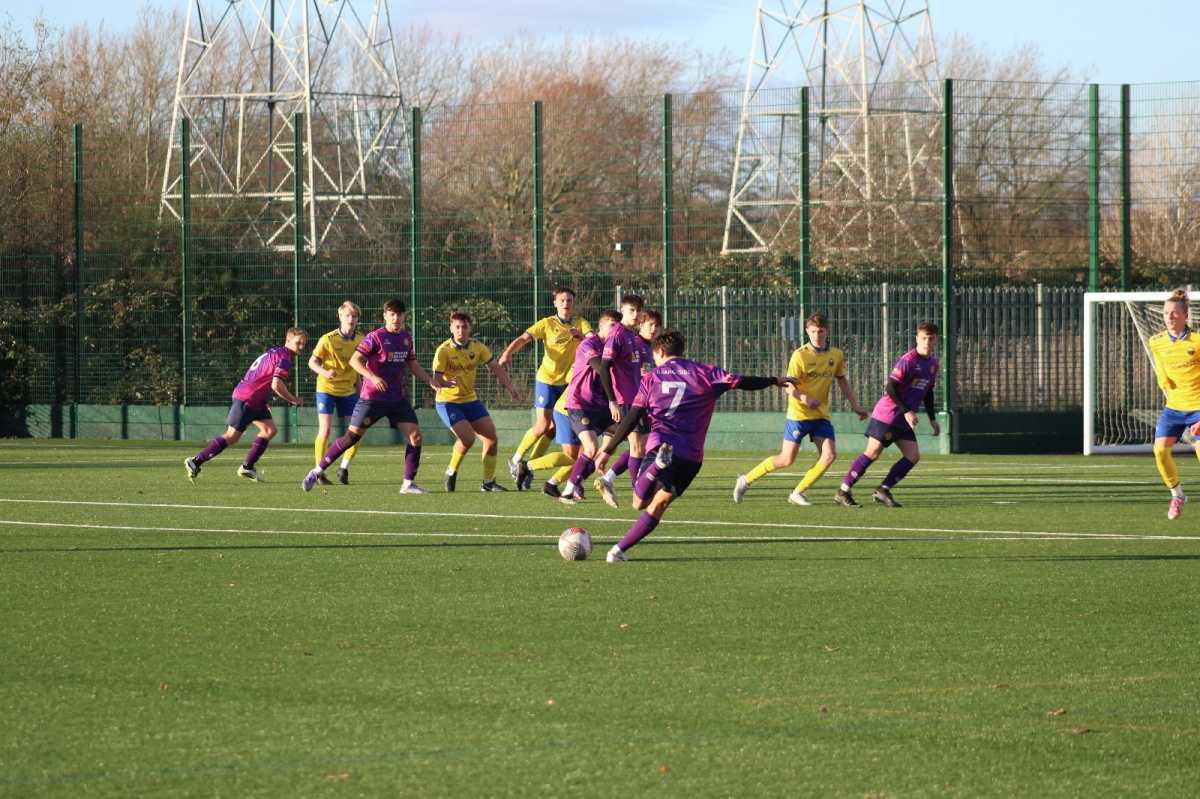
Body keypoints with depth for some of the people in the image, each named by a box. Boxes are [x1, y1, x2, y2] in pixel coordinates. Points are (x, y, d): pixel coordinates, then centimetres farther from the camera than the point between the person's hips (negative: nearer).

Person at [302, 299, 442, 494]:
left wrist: (430, 379, 7)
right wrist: (372, 377, -30)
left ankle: (408, 483, 1)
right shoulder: (375, 337, -10)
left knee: (415, 436, -7)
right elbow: (355, 360, -16)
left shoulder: (406, 337, 10)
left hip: (398, 398, 6)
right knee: (353, 436, -6)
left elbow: (412, 364, 22)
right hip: (372, 397, -6)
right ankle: (317, 471, 6)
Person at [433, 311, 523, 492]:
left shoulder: (477, 347, -1)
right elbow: (436, 378, -19)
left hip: (470, 400, 6)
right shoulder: (444, 350, -15)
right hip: (448, 402, -6)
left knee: (492, 438, 1)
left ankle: (488, 482, 13)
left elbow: (496, 367, 5)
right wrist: (444, 383, -42)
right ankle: (451, 471, 1)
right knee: (467, 437, -23)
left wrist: (510, 387, -5)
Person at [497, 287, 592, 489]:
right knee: (543, 426, -9)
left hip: (568, 381, 3)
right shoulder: (547, 324, -6)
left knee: (553, 427, 3)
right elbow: (523, 339, -15)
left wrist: (581, 335, -37)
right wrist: (507, 353, -34)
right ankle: (516, 460, 8)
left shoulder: (581, 323, 1)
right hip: (547, 379, -3)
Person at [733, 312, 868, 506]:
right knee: (786, 460, -5)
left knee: (830, 455, -11)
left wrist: (855, 405, 20)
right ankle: (746, 480, 13)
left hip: (821, 415, 5)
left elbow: (842, 381, 21)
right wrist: (804, 398, -33)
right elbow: (790, 387, -13)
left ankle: (798, 493, 1)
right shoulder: (800, 355, -11)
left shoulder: (836, 355, 5)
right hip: (798, 414, -5)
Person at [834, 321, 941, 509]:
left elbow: (928, 392, 23)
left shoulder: (933, 363, 10)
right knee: (873, 452, -10)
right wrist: (906, 411, -24)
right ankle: (843, 492, -4)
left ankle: (883, 491, -1)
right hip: (887, 414, -8)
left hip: (905, 419, 8)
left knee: (913, 456, -4)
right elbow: (891, 387, -19)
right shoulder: (908, 360, -16)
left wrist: (933, 419, 21)